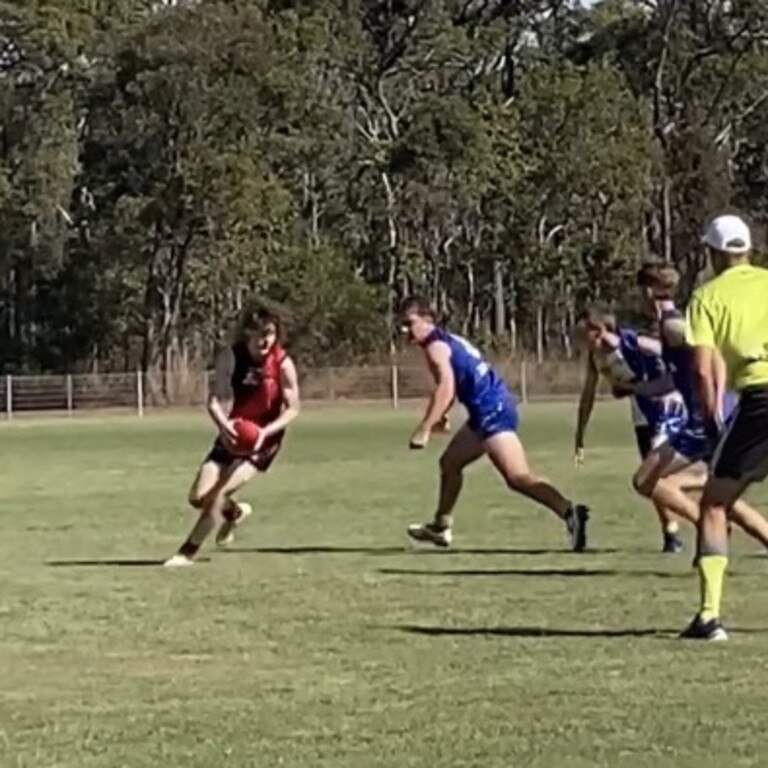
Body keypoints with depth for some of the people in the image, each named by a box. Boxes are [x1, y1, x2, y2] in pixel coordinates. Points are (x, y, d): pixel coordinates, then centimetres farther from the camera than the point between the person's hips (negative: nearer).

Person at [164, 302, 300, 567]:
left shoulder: (283, 364, -18)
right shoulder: (231, 357, -12)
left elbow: (292, 409, -13)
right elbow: (215, 399, -15)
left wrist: (265, 432, -30)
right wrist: (223, 424, -37)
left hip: (263, 439, -4)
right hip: (233, 435, 4)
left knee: (219, 493, -18)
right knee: (198, 497, 0)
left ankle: (188, 552, -3)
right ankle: (234, 511, 34)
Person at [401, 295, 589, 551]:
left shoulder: (435, 346, -9)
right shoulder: (447, 340, 20)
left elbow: (446, 388, -22)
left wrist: (424, 429, -22)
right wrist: (439, 416, 26)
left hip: (492, 412, -10)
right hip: (488, 411, 10)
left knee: (518, 477, -19)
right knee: (450, 462, 24)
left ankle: (570, 513, -31)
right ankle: (441, 527, 35)